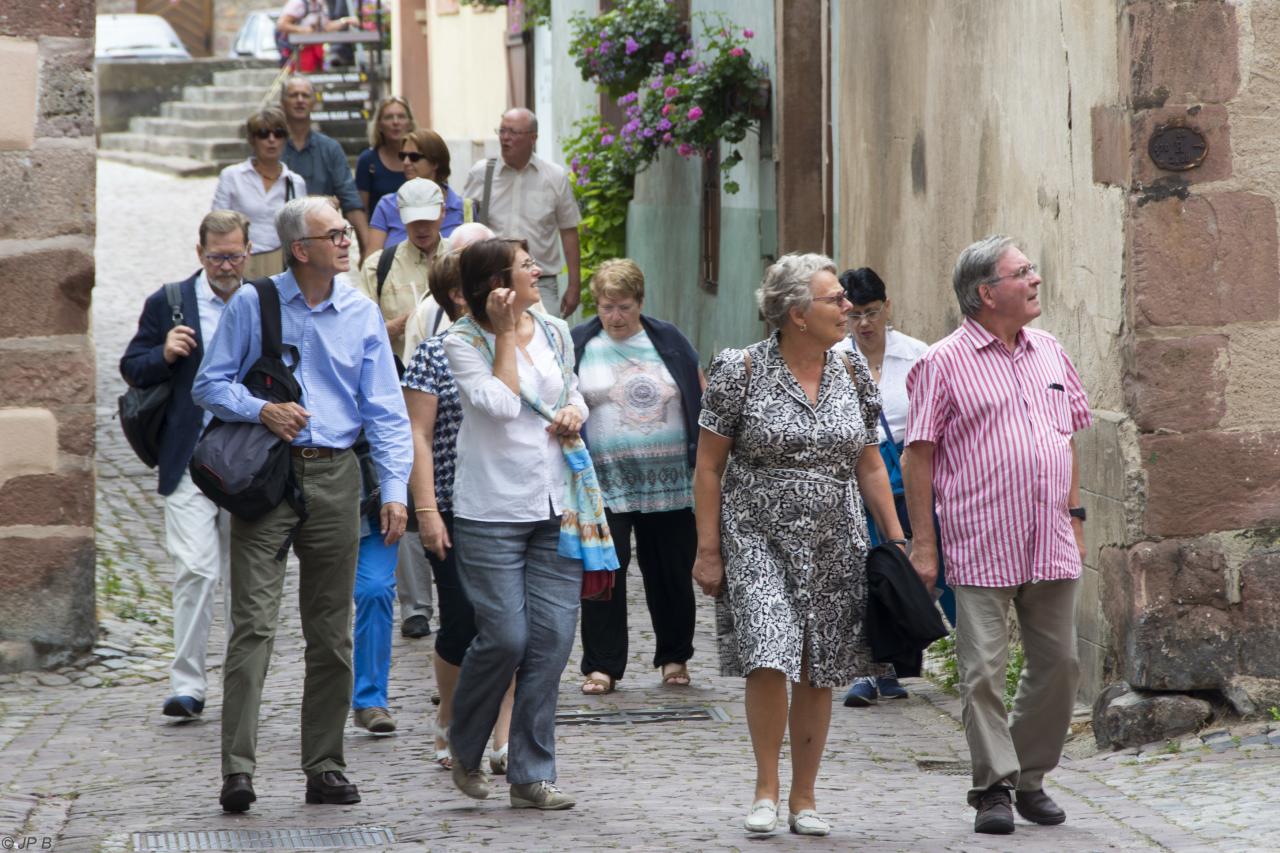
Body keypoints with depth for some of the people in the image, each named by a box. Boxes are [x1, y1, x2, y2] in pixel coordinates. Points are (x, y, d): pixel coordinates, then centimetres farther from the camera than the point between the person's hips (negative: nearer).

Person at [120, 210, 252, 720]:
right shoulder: (166, 305, 4)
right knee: (196, 570, -13)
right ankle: (187, 684, -9)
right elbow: (132, 370, 6)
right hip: (190, 463, -2)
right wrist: (164, 354, -14)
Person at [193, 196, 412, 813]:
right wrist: (261, 410, -13)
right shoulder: (252, 305, 2)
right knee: (254, 622, -11)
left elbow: (385, 410, 6)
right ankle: (237, 769, -15)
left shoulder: (362, 315, 9)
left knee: (332, 633, 7)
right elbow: (209, 384, 5)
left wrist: (394, 489, -4)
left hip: (334, 477, 3)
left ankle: (325, 767, 14)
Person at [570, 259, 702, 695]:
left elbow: (702, 404, 11)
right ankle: (602, 666, 0)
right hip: (604, 483, -1)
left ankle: (674, 657, 22)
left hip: (669, 482, 2)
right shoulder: (578, 346, 5)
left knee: (671, 573, 8)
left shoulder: (668, 341, 8)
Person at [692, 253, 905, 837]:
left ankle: (803, 799, 16)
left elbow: (870, 468, 15)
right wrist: (708, 549, -6)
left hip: (835, 547, 4)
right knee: (769, 659, -17)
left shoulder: (852, 375, 8)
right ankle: (765, 788, 1)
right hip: (758, 540, -4)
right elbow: (708, 467, -2)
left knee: (818, 675, 5)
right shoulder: (742, 371, -6)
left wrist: (896, 541, 9)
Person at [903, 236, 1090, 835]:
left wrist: (1074, 515, 15)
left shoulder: (1049, 353, 13)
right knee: (984, 671, -4)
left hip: (1051, 547, 6)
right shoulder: (944, 364, -5)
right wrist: (923, 544, -9)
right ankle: (993, 786, 4)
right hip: (982, 548, -5)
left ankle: (1029, 776, 22)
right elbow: (918, 455, -6)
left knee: (1059, 664, 8)